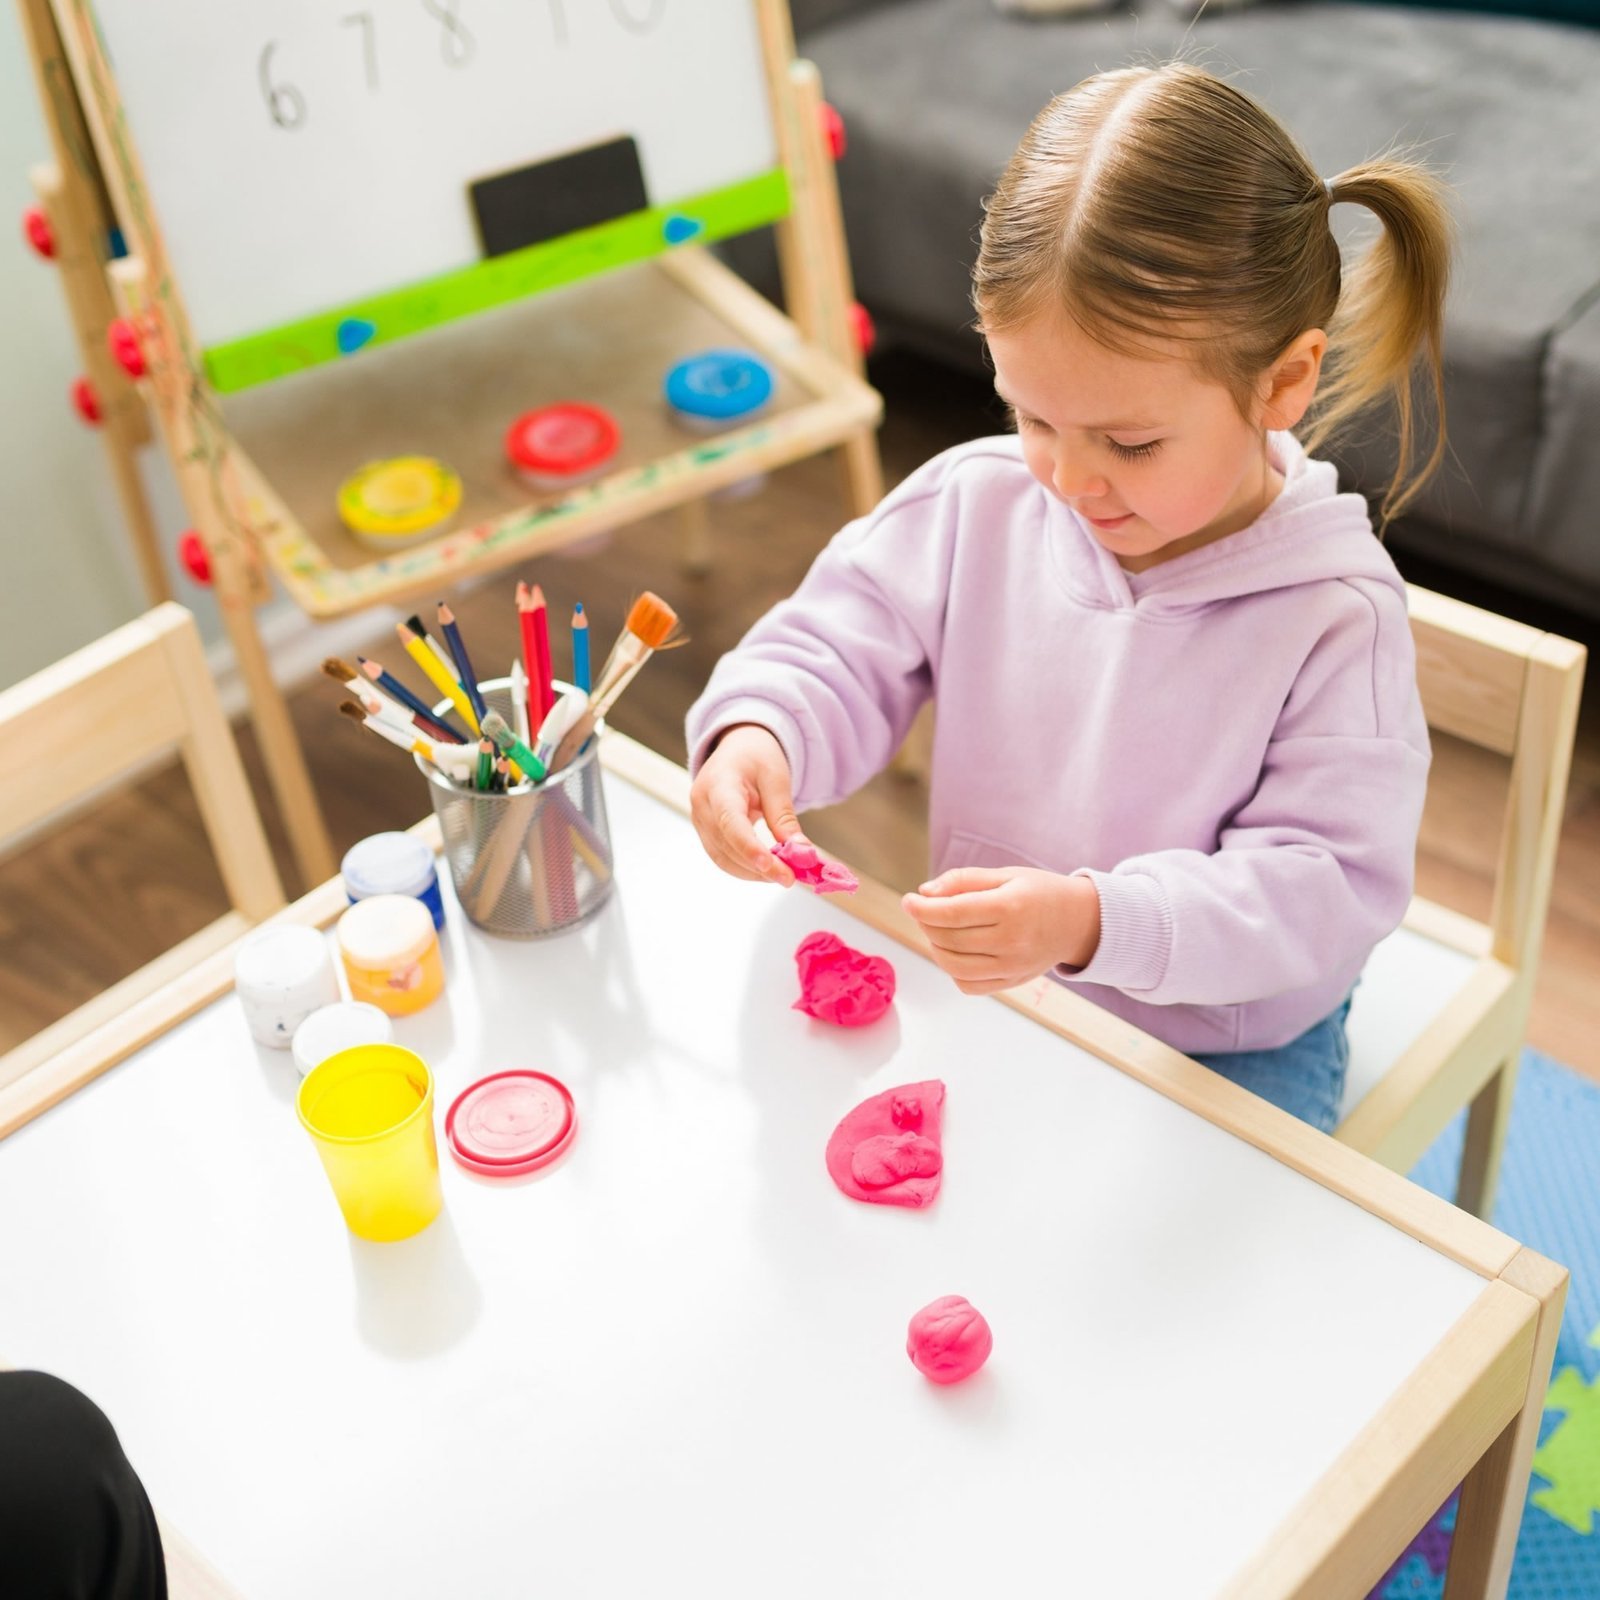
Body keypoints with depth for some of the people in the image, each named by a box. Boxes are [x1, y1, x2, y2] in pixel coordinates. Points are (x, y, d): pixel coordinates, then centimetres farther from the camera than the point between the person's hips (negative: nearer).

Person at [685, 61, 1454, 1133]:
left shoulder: (1335, 615, -21)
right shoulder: (977, 504, -10)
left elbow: (1328, 885, -24)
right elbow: (838, 653, -2)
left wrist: (1095, 923, -40)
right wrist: (756, 733, -27)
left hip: (1224, 1038, -3)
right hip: (988, 991, 3)